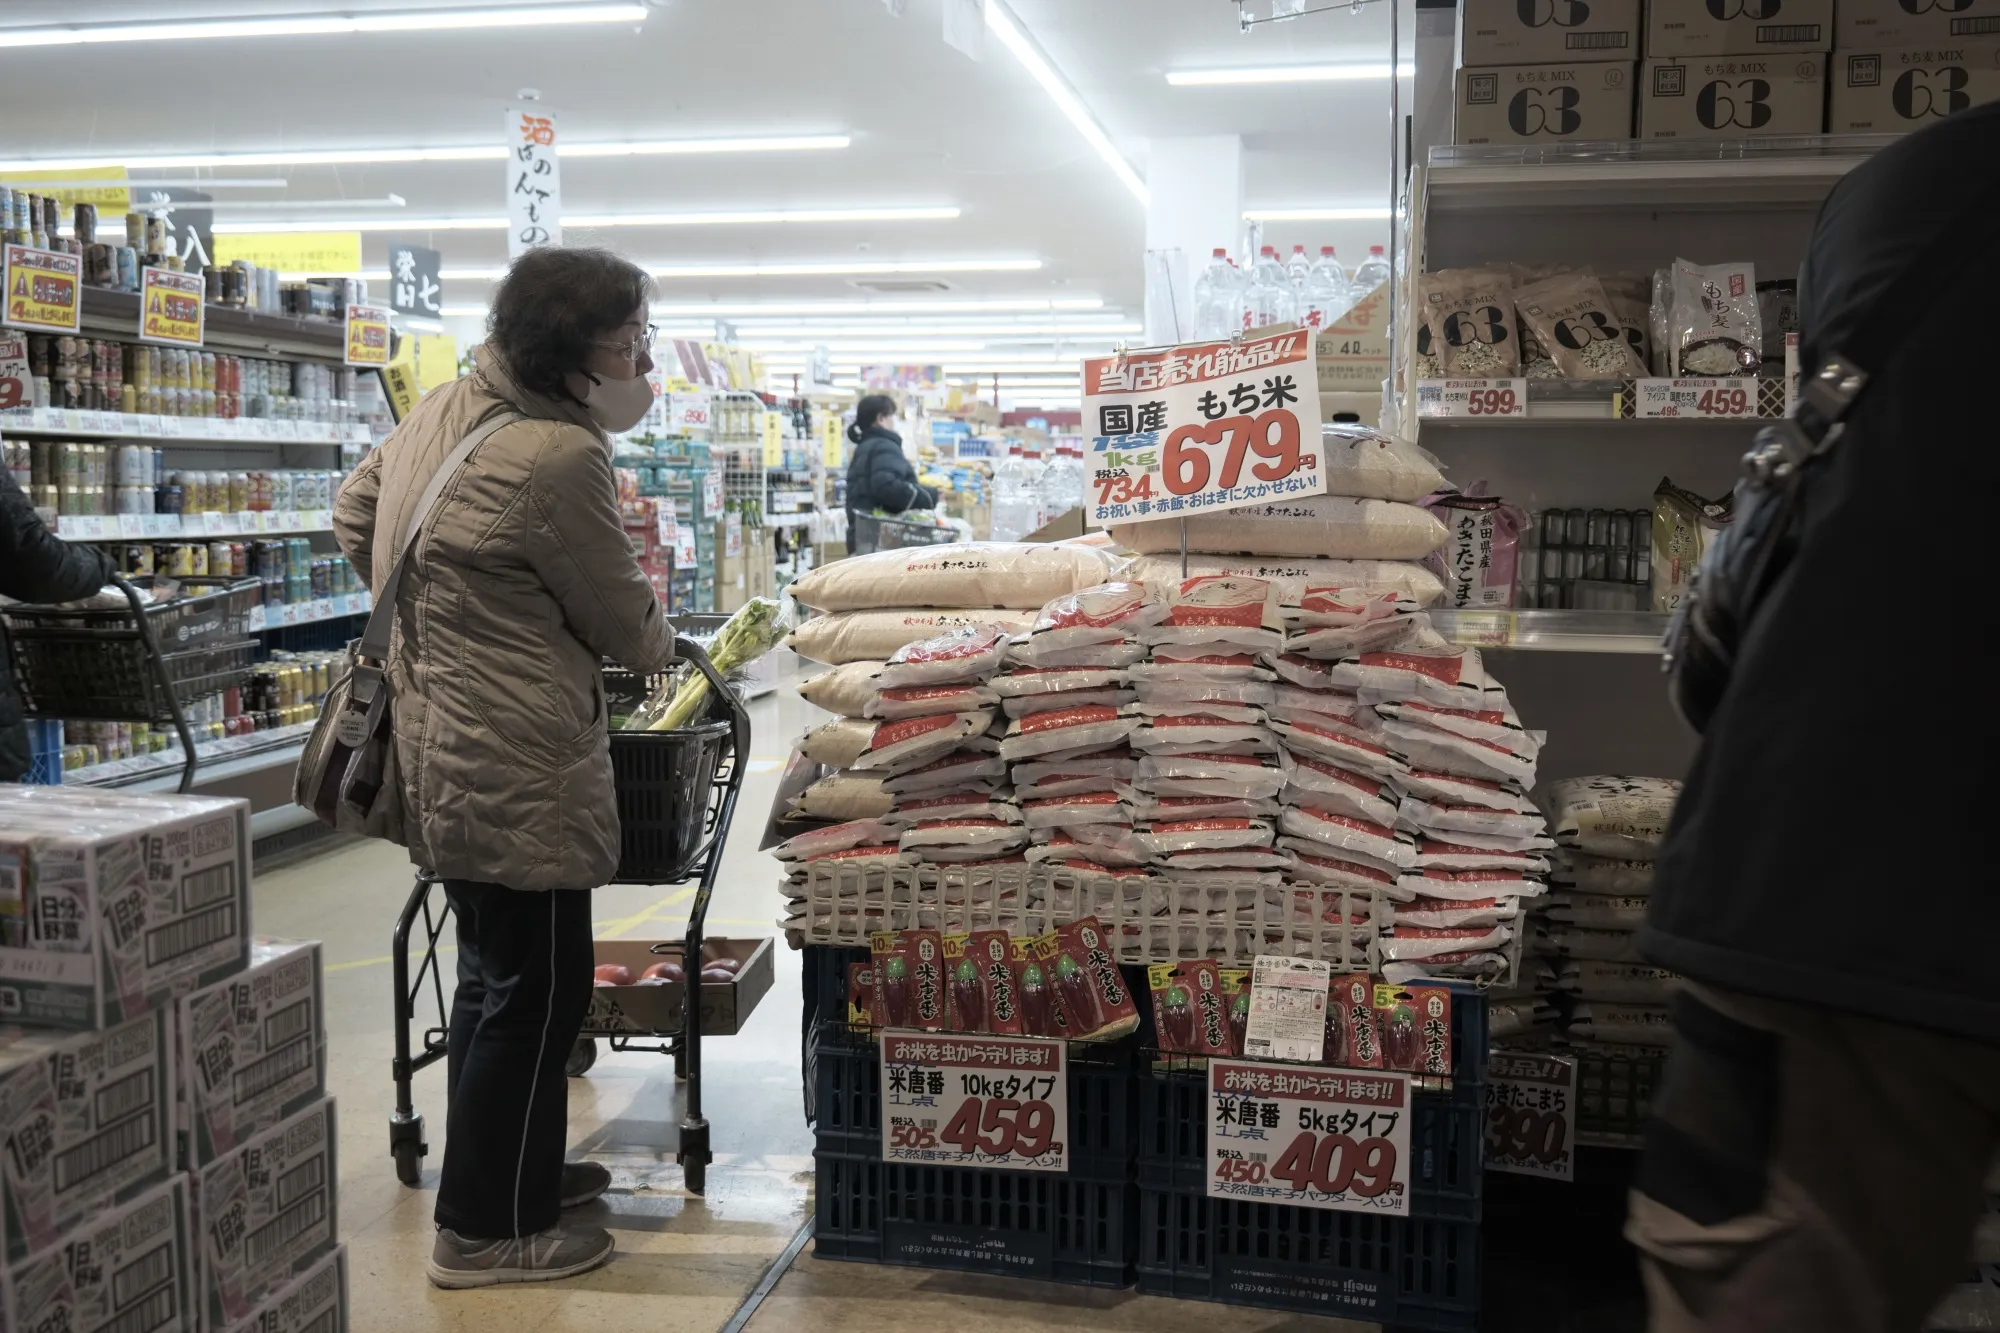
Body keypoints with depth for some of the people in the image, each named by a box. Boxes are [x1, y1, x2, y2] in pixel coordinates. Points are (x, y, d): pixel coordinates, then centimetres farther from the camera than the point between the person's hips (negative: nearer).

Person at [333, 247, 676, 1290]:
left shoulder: (447, 407, 7)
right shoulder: (557, 457, -21)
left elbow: (354, 513, 20)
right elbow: (622, 622, -11)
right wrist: (661, 646, 11)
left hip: (440, 746, 10)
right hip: (516, 764, -10)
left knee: (495, 975, 21)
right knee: (534, 992, 2)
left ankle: (515, 1169, 37)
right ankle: (488, 1230, 14)